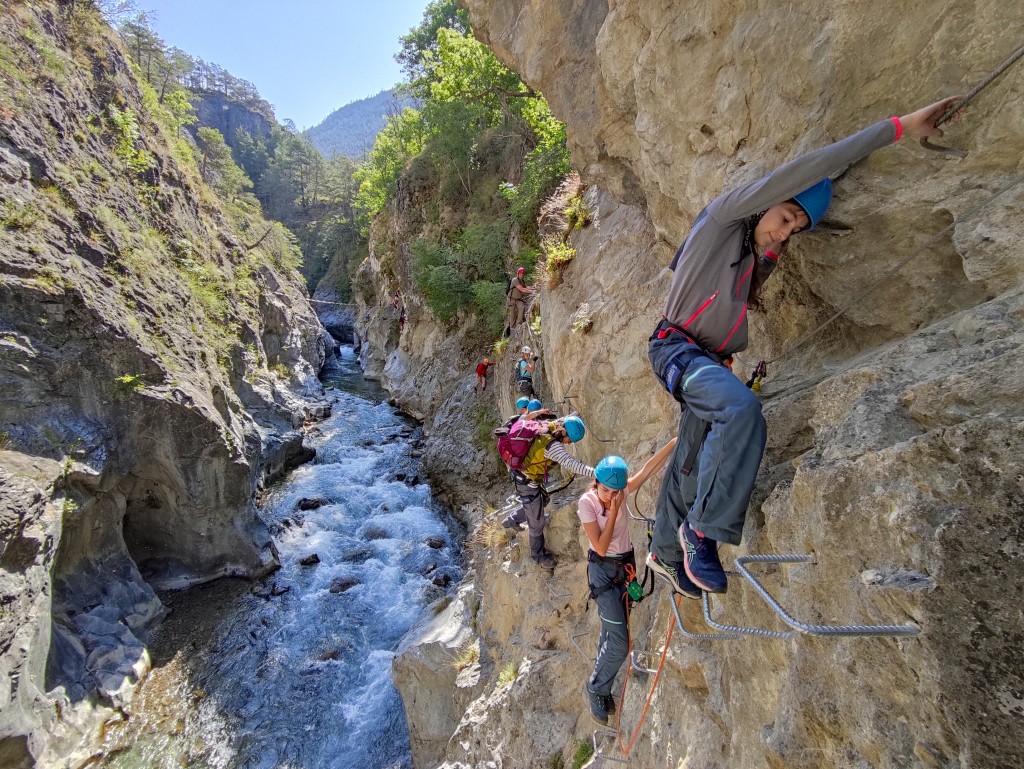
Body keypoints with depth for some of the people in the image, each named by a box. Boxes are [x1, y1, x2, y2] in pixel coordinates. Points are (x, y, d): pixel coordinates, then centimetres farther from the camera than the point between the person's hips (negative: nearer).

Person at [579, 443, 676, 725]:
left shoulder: (622, 491, -9)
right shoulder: (587, 502, -21)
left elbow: (647, 469, -21)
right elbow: (601, 547, -22)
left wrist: (674, 442, -32)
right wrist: (613, 511, -27)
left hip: (626, 564, 5)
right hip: (603, 569, -5)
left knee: (612, 633, 15)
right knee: (619, 641, -8)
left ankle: (601, 688, 34)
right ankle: (596, 689, 16)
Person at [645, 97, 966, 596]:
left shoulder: (762, 260, 15)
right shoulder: (723, 216, -8)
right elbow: (803, 172, -18)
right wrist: (897, 127, -17)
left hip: (709, 362, 9)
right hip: (675, 348, -9)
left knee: (691, 466, 12)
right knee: (741, 409, -36)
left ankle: (667, 554, 28)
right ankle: (705, 528, -25)